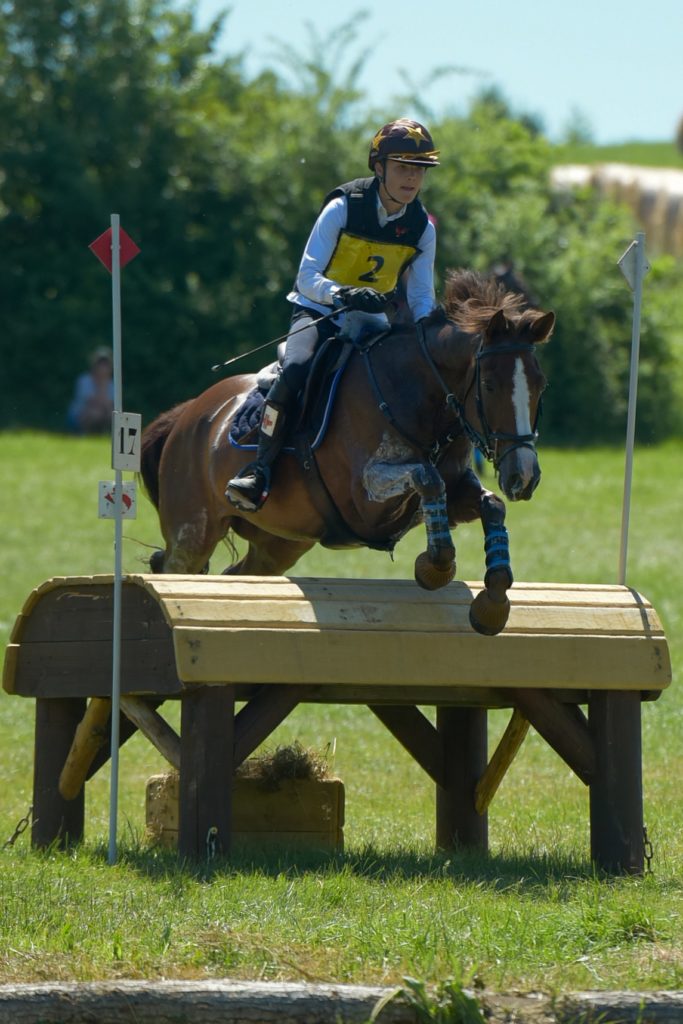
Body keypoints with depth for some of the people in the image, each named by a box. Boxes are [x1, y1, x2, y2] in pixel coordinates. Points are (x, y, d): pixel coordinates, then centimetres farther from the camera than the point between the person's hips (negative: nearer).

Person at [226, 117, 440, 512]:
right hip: (319, 313, -4)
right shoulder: (343, 209, -15)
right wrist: (343, 294, -40)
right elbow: (307, 277, -20)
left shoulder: (423, 227, -2)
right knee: (297, 370, -33)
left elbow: (421, 296, 1)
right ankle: (260, 470, -27)